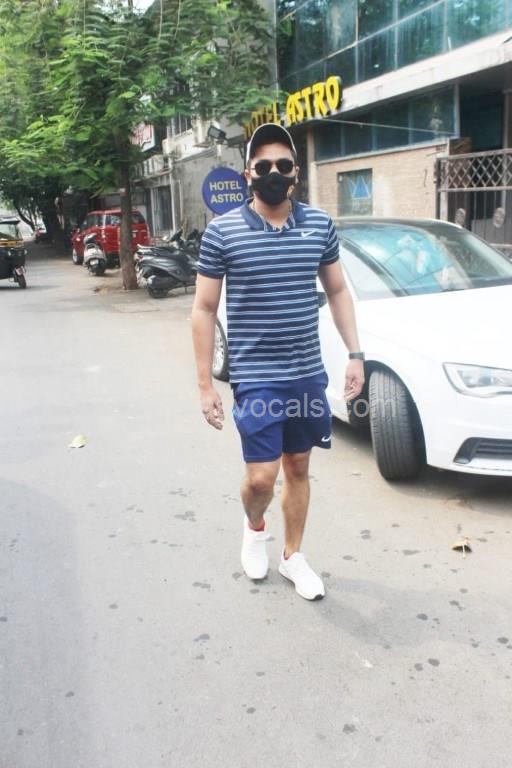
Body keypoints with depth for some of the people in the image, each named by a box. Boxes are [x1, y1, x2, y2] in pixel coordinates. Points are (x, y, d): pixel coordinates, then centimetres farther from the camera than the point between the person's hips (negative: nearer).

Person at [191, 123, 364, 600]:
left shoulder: (320, 225, 4)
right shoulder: (222, 231, -6)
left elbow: (338, 292, 13)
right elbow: (204, 310, -3)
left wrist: (355, 354, 5)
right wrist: (205, 385, -6)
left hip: (309, 375, 4)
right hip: (255, 379, -3)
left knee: (298, 468, 15)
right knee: (261, 476, -5)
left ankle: (293, 556, 34)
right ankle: (254, 528, 31)